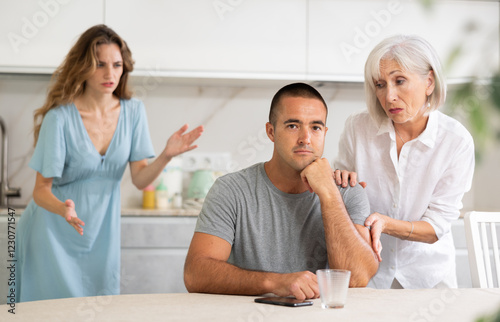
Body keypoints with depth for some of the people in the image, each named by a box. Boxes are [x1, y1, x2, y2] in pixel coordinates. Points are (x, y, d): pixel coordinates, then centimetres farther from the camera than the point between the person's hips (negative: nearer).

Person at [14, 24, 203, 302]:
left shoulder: (132, 111, -4)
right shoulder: (60, 117, -18)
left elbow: (140, 179, -4)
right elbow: (41, 189, -15)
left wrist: (167, 155, -23)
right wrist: (63, 209, -37)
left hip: (100, 231, 4)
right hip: (54, 231, -4)